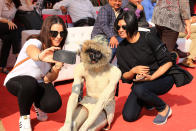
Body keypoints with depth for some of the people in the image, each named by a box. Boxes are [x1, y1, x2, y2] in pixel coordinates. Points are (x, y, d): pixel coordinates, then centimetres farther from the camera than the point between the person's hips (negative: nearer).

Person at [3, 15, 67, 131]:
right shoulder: (35, 42, -23)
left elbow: (48, 79, -8)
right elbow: (32, 52, -51)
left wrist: (56, 70, -29)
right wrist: (39, 56, -75)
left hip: (38, 83, 4)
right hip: (15, 81, -4)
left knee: (53, 104, -24)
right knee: (29, 83, -40)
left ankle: (38, 105, 15)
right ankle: (24, 117, -12)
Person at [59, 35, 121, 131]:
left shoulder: (114, 72, -22)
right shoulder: (81, 68, -13)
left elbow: (102, 101, -29)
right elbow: (74, 95, -21)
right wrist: (68, 122, -36)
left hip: (105, 108, -2)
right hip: (87, 103, 2)